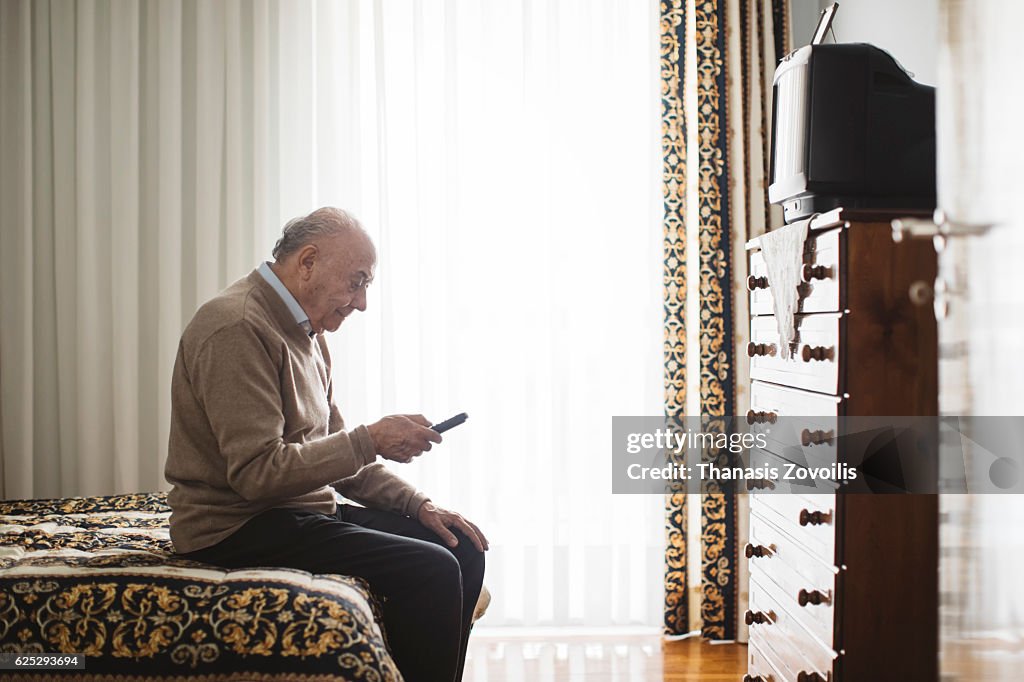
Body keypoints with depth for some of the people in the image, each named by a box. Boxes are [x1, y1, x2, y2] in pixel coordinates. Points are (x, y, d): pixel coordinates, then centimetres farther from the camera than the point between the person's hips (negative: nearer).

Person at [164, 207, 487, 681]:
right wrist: (369, 441, -22)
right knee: (431, 570, -22)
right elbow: (258, 473, -24)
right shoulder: (238, 329, -18)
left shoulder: (306, 333, 14)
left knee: (463, 551, 4)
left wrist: (417, 503, 4)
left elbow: (332, 454, 17)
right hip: (239, 530, -10)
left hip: (306, 510, 10)